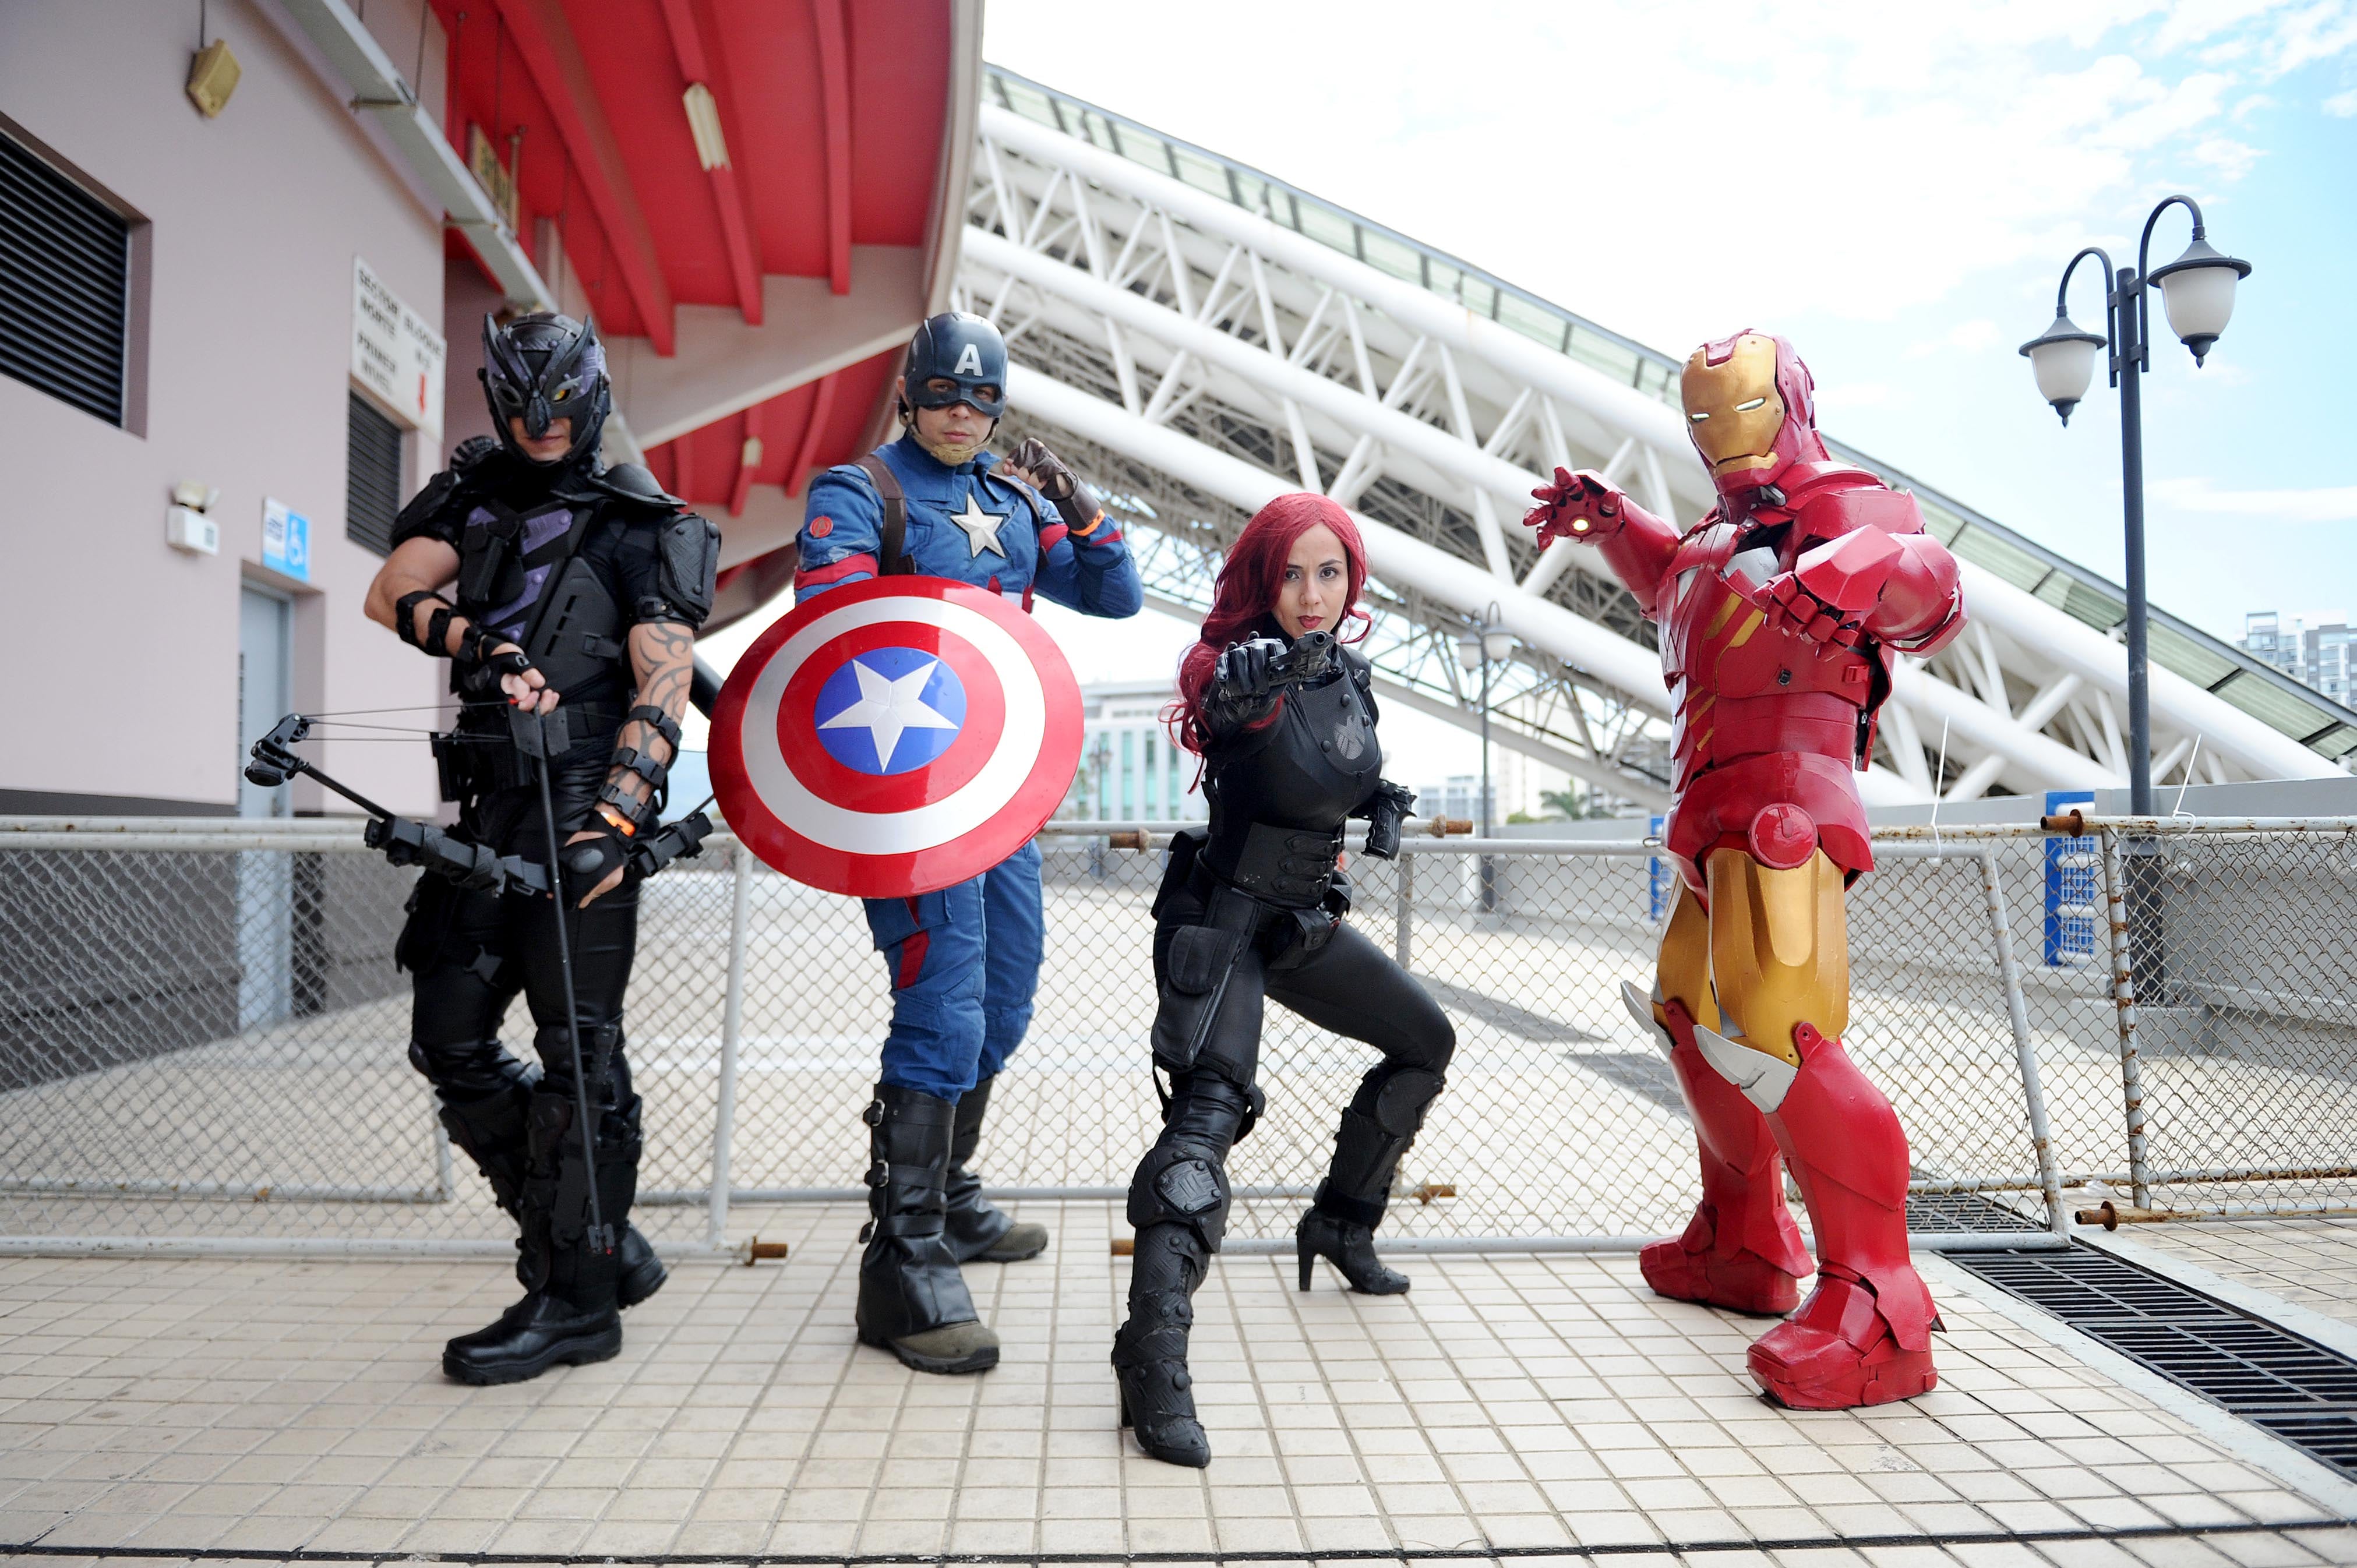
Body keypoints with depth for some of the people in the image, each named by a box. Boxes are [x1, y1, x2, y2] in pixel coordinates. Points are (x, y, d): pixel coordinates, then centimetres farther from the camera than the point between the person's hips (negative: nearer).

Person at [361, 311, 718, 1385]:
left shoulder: (637, 529, -1)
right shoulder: (478, 496, 18)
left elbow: (664, 682, -11)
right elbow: (391, 591, 7)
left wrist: (614, 816, -23)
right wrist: (467, 636, -14)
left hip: (585, 801, -7)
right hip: (495, 805, 7)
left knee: (576, 1047, -5)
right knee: (449, 1037, 8)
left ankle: (577, 1297, 5)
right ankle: (599, 1241, 18)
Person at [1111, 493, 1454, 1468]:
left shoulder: (1352, 673, 4)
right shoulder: (1238, 667, -18)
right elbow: (1224, 694, -44)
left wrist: (1383, 807, -3)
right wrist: (1273, 666, -67)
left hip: (1303, 919, 8)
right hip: (1224, 920, -8)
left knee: (1426, 1043, 20)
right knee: (1210, 1104, -25)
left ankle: (1341, 1223, 35)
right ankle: (1153, 1362, -33)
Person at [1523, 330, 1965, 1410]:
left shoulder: (1848, 506, -4)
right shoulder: (1727, 531, 22)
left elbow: (1932, 595, -23)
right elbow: (1674, 585, 44)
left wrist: (1874, 574, -44)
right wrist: (1612, 524, 33)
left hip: (1782, 816, -10)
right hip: (1716, 825, 11)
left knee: (1777, 1034, -25)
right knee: (1692, 1023, 21)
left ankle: (1876, 1312, -17)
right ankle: (1745, 1247, 36)